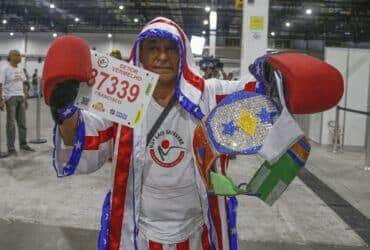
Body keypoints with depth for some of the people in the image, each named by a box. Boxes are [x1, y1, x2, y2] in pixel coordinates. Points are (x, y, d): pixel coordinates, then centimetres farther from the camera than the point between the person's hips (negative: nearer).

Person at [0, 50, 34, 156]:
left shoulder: (20, 69, 13)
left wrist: (25, 99, 13)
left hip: (21, 97, 6)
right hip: (10, 98, -6)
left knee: (22, 122, 9)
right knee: (11, 123, -1)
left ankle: (23, 144, 20)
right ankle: (11, 148, 5)